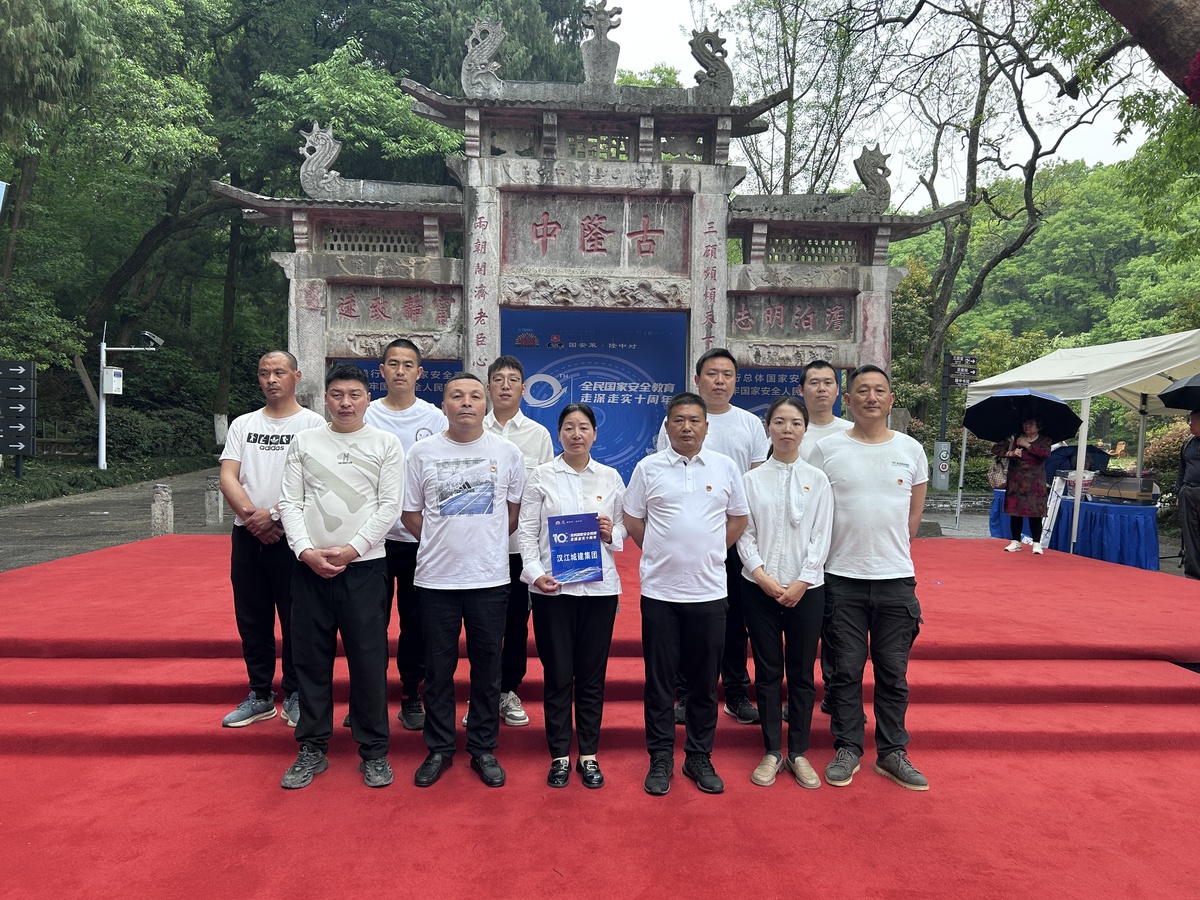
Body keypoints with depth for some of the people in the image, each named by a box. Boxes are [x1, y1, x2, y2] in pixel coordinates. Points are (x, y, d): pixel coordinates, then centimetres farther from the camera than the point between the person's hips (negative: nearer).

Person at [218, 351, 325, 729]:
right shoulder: (243, 424, 12)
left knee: (296, 621, 3)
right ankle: (260, 695, 25)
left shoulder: (313, 424, -2)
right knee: (252, 620, 12)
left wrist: (274, 514, -18)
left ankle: (296, 696, 17)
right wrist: (251, 515, -14)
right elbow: (227, 477, 2)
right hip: (247, 537, 5)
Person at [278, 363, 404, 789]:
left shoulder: (386, 444, 3)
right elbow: (291, 502, 5)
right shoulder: (304, 442, 9)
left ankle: (374, 752, 15)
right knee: (311, 658, 8)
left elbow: (389, 506, -3)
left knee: (369, 659, 1)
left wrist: (352, 549, -11)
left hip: (364, 566, -2)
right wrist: (305, 550, -9)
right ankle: (312, 749, 23)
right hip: (310, 566, 2)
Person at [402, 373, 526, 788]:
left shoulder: (506, 452, 1)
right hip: (436, 578, 0)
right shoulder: (423, 451, 0)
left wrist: (487, 543, 7)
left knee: (487, 668, 9)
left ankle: (483, 749, 25)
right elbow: (410, 512, 6)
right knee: (438, 668, 10)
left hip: (490, 578, 0)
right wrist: (443, 543, 5)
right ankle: (439, 749, 26)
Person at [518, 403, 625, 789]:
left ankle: (589, 755, 23)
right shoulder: (541, 476, 2)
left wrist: (612, 534, -9)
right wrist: (535, 572, -14)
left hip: (599, 586, 2)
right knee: (558, 674, 5)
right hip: (552, 586, -1)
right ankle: (559, 755, 20)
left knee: (592, 674, 9)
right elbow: (527, 530, -2)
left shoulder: (610, 477, 8)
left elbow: (625, 526, 13)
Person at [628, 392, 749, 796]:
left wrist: (708, 554, 6)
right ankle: (660, 759, 21)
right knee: (659, 679, 7)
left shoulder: (725, 467, 3)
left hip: (709, 591, 1)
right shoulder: (648, 468, 0)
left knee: (705, 681, 10)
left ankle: (700, 757, 25)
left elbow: (738, 519, 12)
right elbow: (633, 521, 7)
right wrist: (665, 553, 5)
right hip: (659, 591, -1)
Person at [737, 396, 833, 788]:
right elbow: (744, 535, 0)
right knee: (768, 672, 7)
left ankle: (799, 752, 20)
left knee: (802, 673, 7)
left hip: (805, 589, 0)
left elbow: (821, 536, -2)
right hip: (760, 588, 0)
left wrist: (801, 583, -10)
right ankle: (772, 752, 18)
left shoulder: (817, 479, 2)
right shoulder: (751, 479, 2)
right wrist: (763, 577, -12)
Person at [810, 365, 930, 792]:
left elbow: (914, 515, 13)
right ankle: (847, 749, 22)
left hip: (896, 579, 2)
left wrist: (890, 550, 9)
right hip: (842, 579, -1)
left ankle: (892, 752, 25)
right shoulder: (827, 449, -2)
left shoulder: (911, 450, 5)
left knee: (893, 672, 11)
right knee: (846, 670, 8)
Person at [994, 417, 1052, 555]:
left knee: (1035, 513, -6)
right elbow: (996, 448, 2)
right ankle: (1016, 542, 13)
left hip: (1035, 483, -1)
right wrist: (1010, 453, -13)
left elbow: (1045, 453, -17)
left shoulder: (1044, 440, 4)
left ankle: (1037, 544, 0)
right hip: (1016, 482, 2)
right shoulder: (1015, 439, 5)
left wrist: (1027, 445, -16)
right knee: (1015, 512, 3)